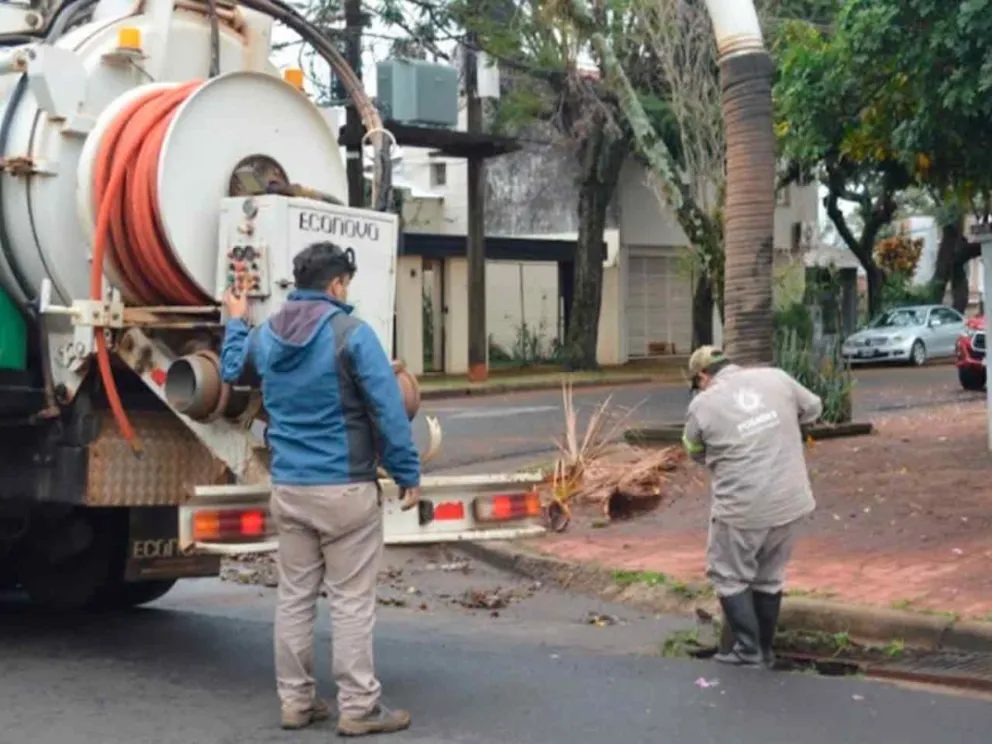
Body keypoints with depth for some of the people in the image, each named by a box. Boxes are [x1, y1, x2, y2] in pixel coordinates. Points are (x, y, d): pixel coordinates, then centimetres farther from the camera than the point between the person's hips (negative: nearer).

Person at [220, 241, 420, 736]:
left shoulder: (264, 335, 7)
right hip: (346, 488, -6)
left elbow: (231, 370, 29)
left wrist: (236, 321, 45)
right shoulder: (351, 333, -13)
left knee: (294, 596, 13)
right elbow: (388, 410, -14)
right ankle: (358, 708, 4)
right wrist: (408, 474, -6)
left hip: (287, 488, 6)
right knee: (351, 601, 0)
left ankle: (296, 701, 19)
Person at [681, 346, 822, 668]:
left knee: (729, 576, 13)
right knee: (770, 577, 19)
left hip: (742, 508, -5)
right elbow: (813, 408, 18)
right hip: (790, 502, 5)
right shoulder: (775, 378, 5)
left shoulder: (702, 404, -3)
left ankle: (747, 649, 10)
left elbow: (696, 452, 12)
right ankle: (764, 650, 27)